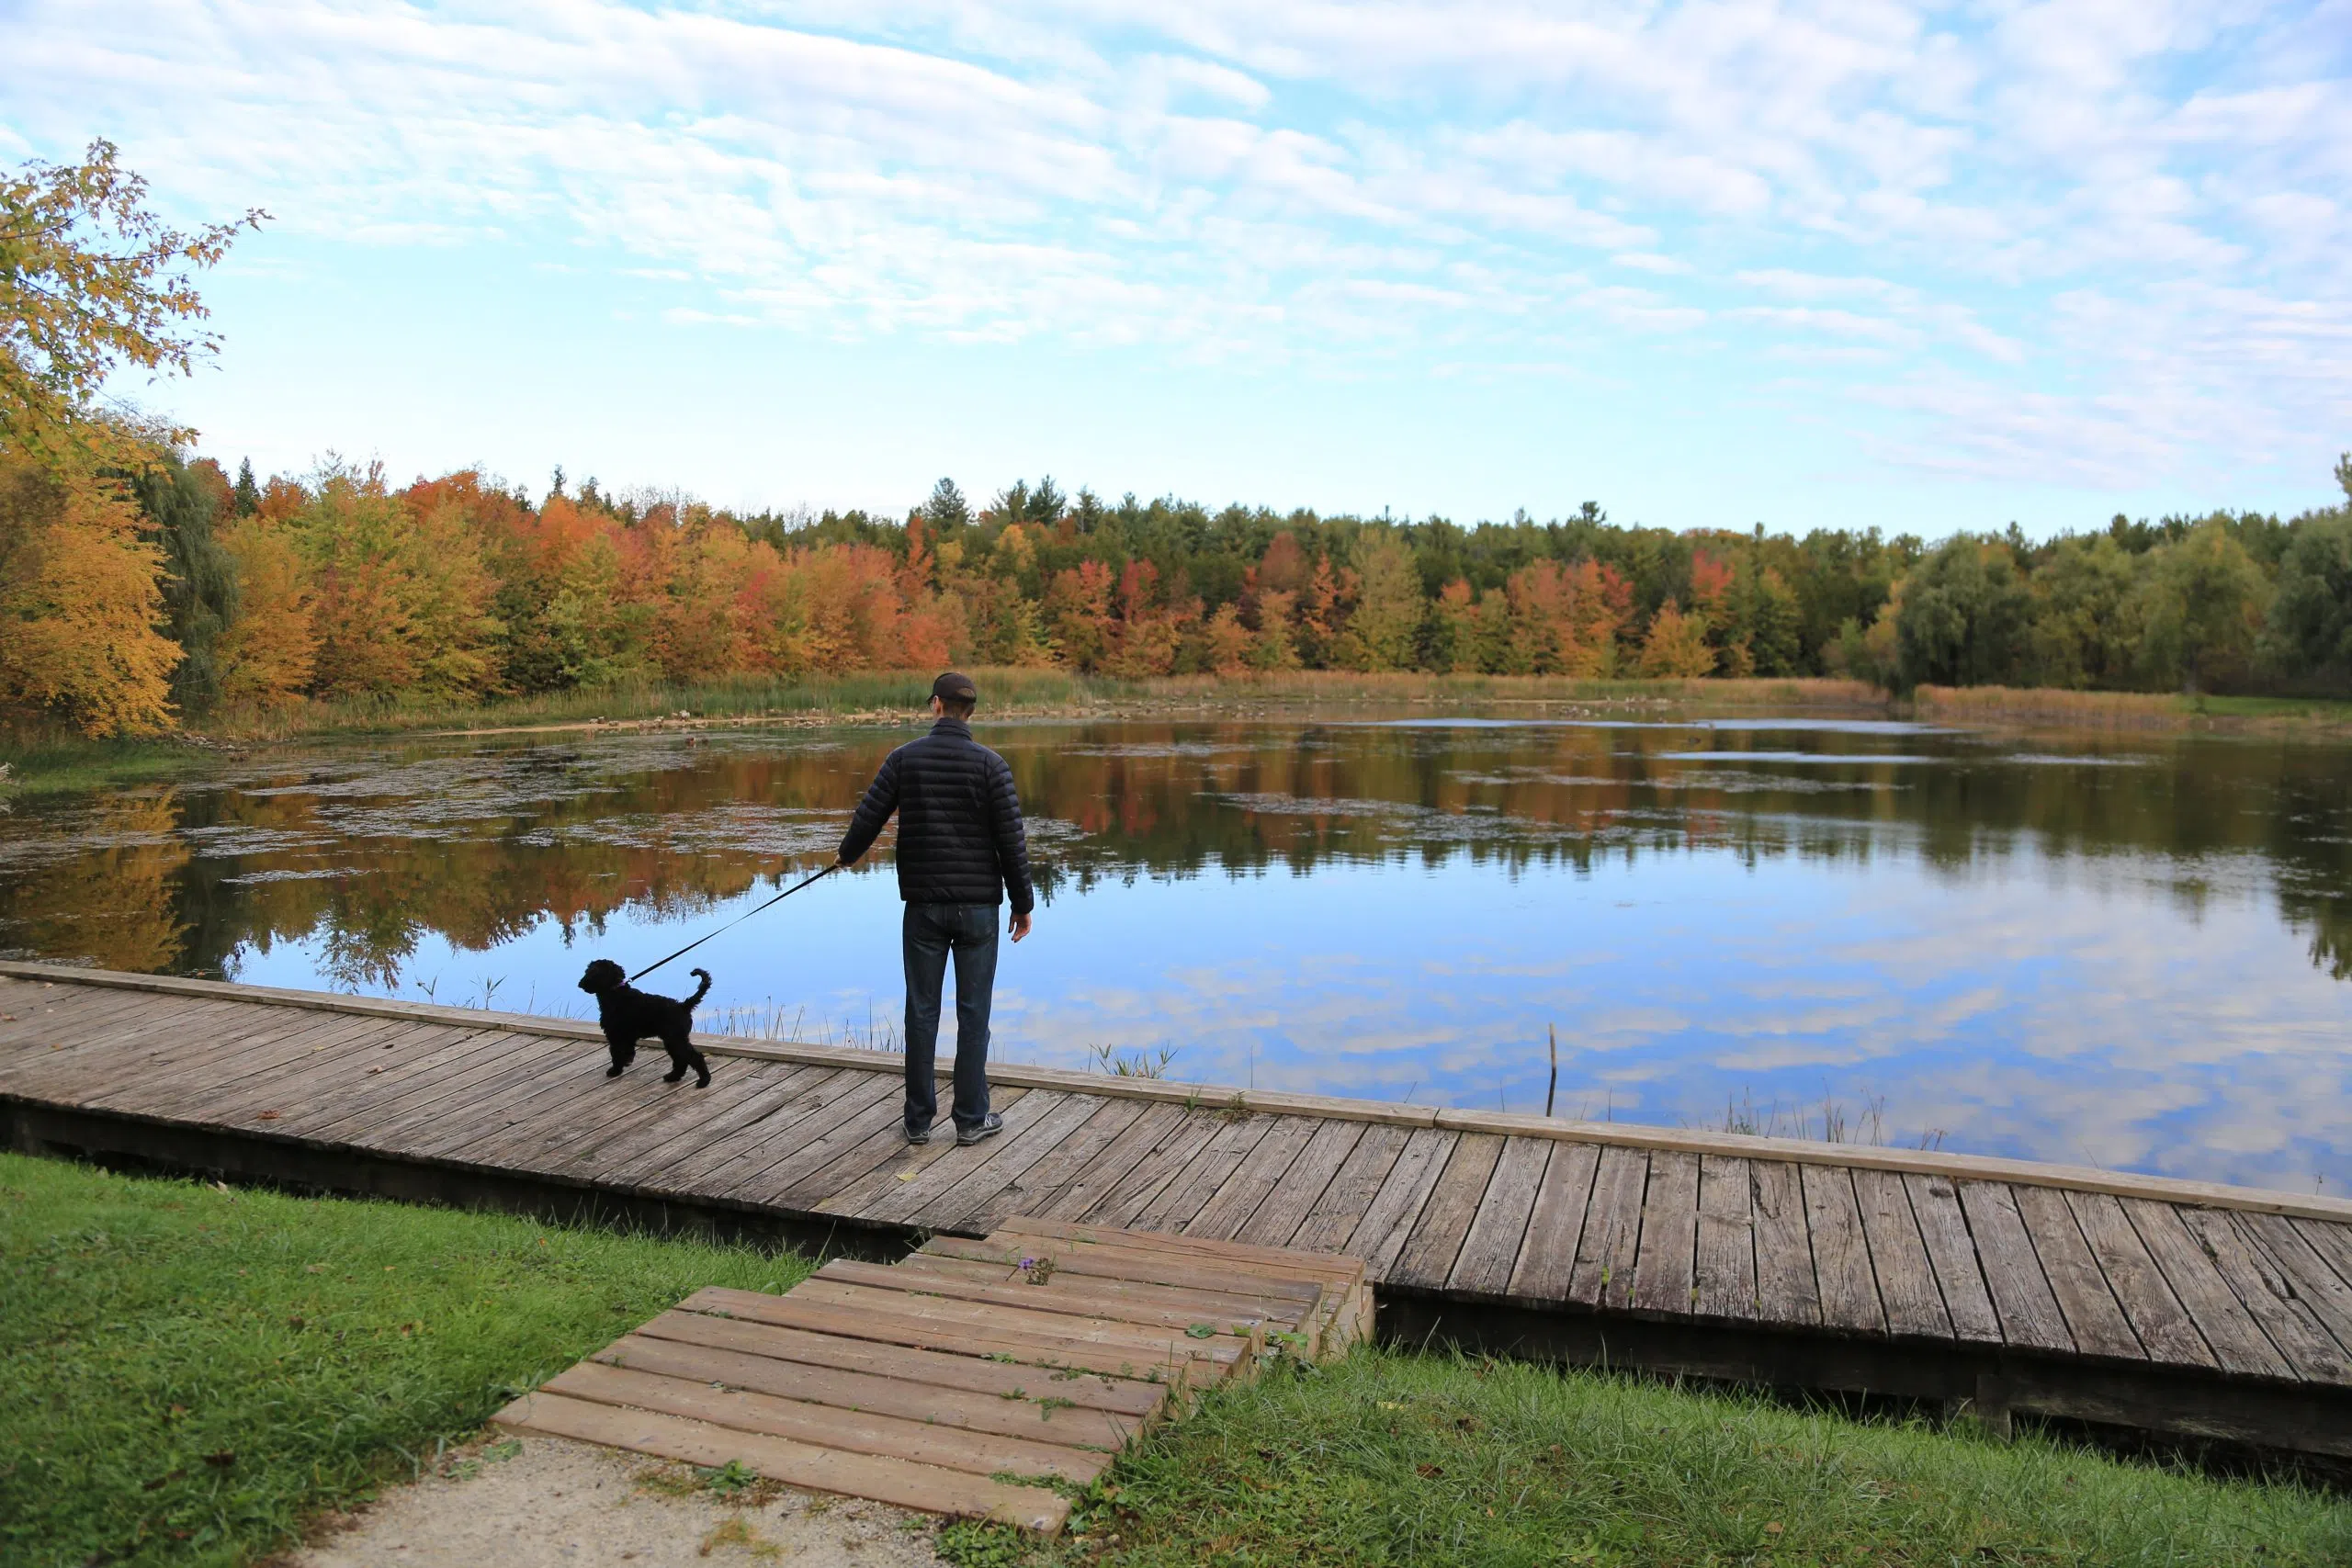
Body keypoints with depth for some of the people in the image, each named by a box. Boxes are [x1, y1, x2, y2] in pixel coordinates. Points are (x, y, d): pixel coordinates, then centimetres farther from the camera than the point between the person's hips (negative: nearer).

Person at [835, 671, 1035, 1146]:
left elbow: (869, 817, 0)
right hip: (977, 906, -1)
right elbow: (1011, 839, -8)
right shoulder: (990, 764, -6)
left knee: (921, 1010, 9)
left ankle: (919, 1119, 15)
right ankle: (972, 1118, 12)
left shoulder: (904, 758, -2)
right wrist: (1023, 903, 2)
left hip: (923, 905, 1)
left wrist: (847, 854, 23)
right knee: (973, 1013, 6)